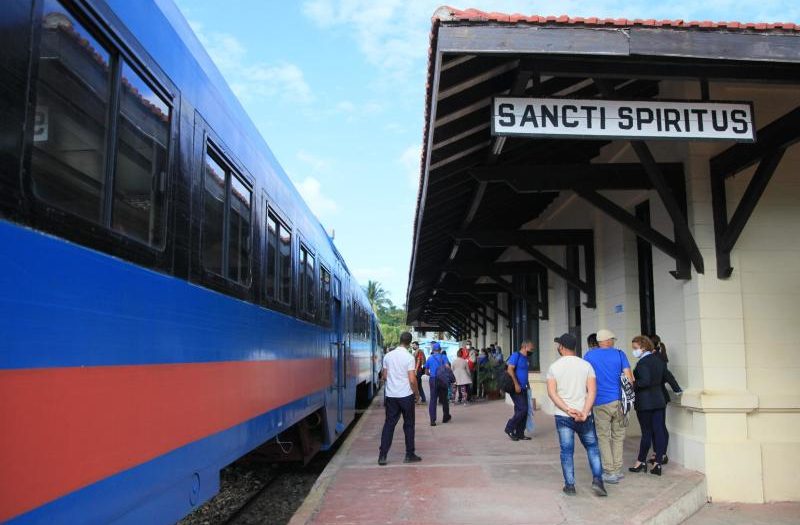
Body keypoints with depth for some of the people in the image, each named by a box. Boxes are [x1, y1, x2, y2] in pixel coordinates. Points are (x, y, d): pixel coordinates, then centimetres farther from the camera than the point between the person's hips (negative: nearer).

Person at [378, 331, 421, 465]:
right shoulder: (409, 358, -12)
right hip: (406, 395, -4)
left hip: (391, 395, 4)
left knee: (389, 424, 7)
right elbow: (412, 380, -14)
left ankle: (382, 456, 3)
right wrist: (417, 393, 1)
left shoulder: (388, 356, 2)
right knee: (408, 424, 9)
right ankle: (409, 455, 14)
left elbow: (384, 376, 8)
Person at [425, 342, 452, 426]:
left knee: (432, 400, 1)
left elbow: (426, 372, 12)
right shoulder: (443, 357, 0)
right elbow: (447, 367, -13)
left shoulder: (429, 358, 8)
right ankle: (446, 417, 26)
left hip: (432, 380, 1)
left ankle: (432, 420, -6)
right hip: (442, 380, -1)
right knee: (444, 399, 13)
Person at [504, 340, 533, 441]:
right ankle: (510, 428, 2)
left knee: (524, 411, 8)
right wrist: (516, 384, -23)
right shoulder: (516, 355, -10)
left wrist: (526, 385, 21)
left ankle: (520, 433, 16)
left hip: (523, 388, 9)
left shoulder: (525, 358, 16)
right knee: (522, 409, -12)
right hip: (516, 388, -9)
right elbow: (510, 369, -19)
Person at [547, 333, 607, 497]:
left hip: (562, 416, 0)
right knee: (592, 447, 15)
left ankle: (570, 486, 9)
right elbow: (592, 391, -9)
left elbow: (552, 392, -10)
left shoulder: (554, 367, -1)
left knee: (566, 451, 6)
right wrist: (584, 413, -15)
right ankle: (597, 480, 5)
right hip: (584, 416, 1)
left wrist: (568, 409, -15)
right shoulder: (586, 365, 0)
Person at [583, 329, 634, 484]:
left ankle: (610, 472, 3)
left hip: (600, 402, -1)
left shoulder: (589, 355, 3)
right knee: (618, 436, 13)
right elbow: (629, 377, -2)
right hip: (618, 401, 1)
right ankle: (617, 470, 18)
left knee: (603, 437, 5)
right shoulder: (619, 354, 3)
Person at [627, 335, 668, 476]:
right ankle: (657, 464, 7)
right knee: (659, 431, 4)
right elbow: (663, 380, 16)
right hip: (659, 400, 7)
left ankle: (641, 462, 13)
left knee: (646, 432, 1)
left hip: (645, 402, -7)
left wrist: (633, 384, -12)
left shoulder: (643, 362, -15)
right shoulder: (659, 361, 10)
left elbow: (645, 381, -24)